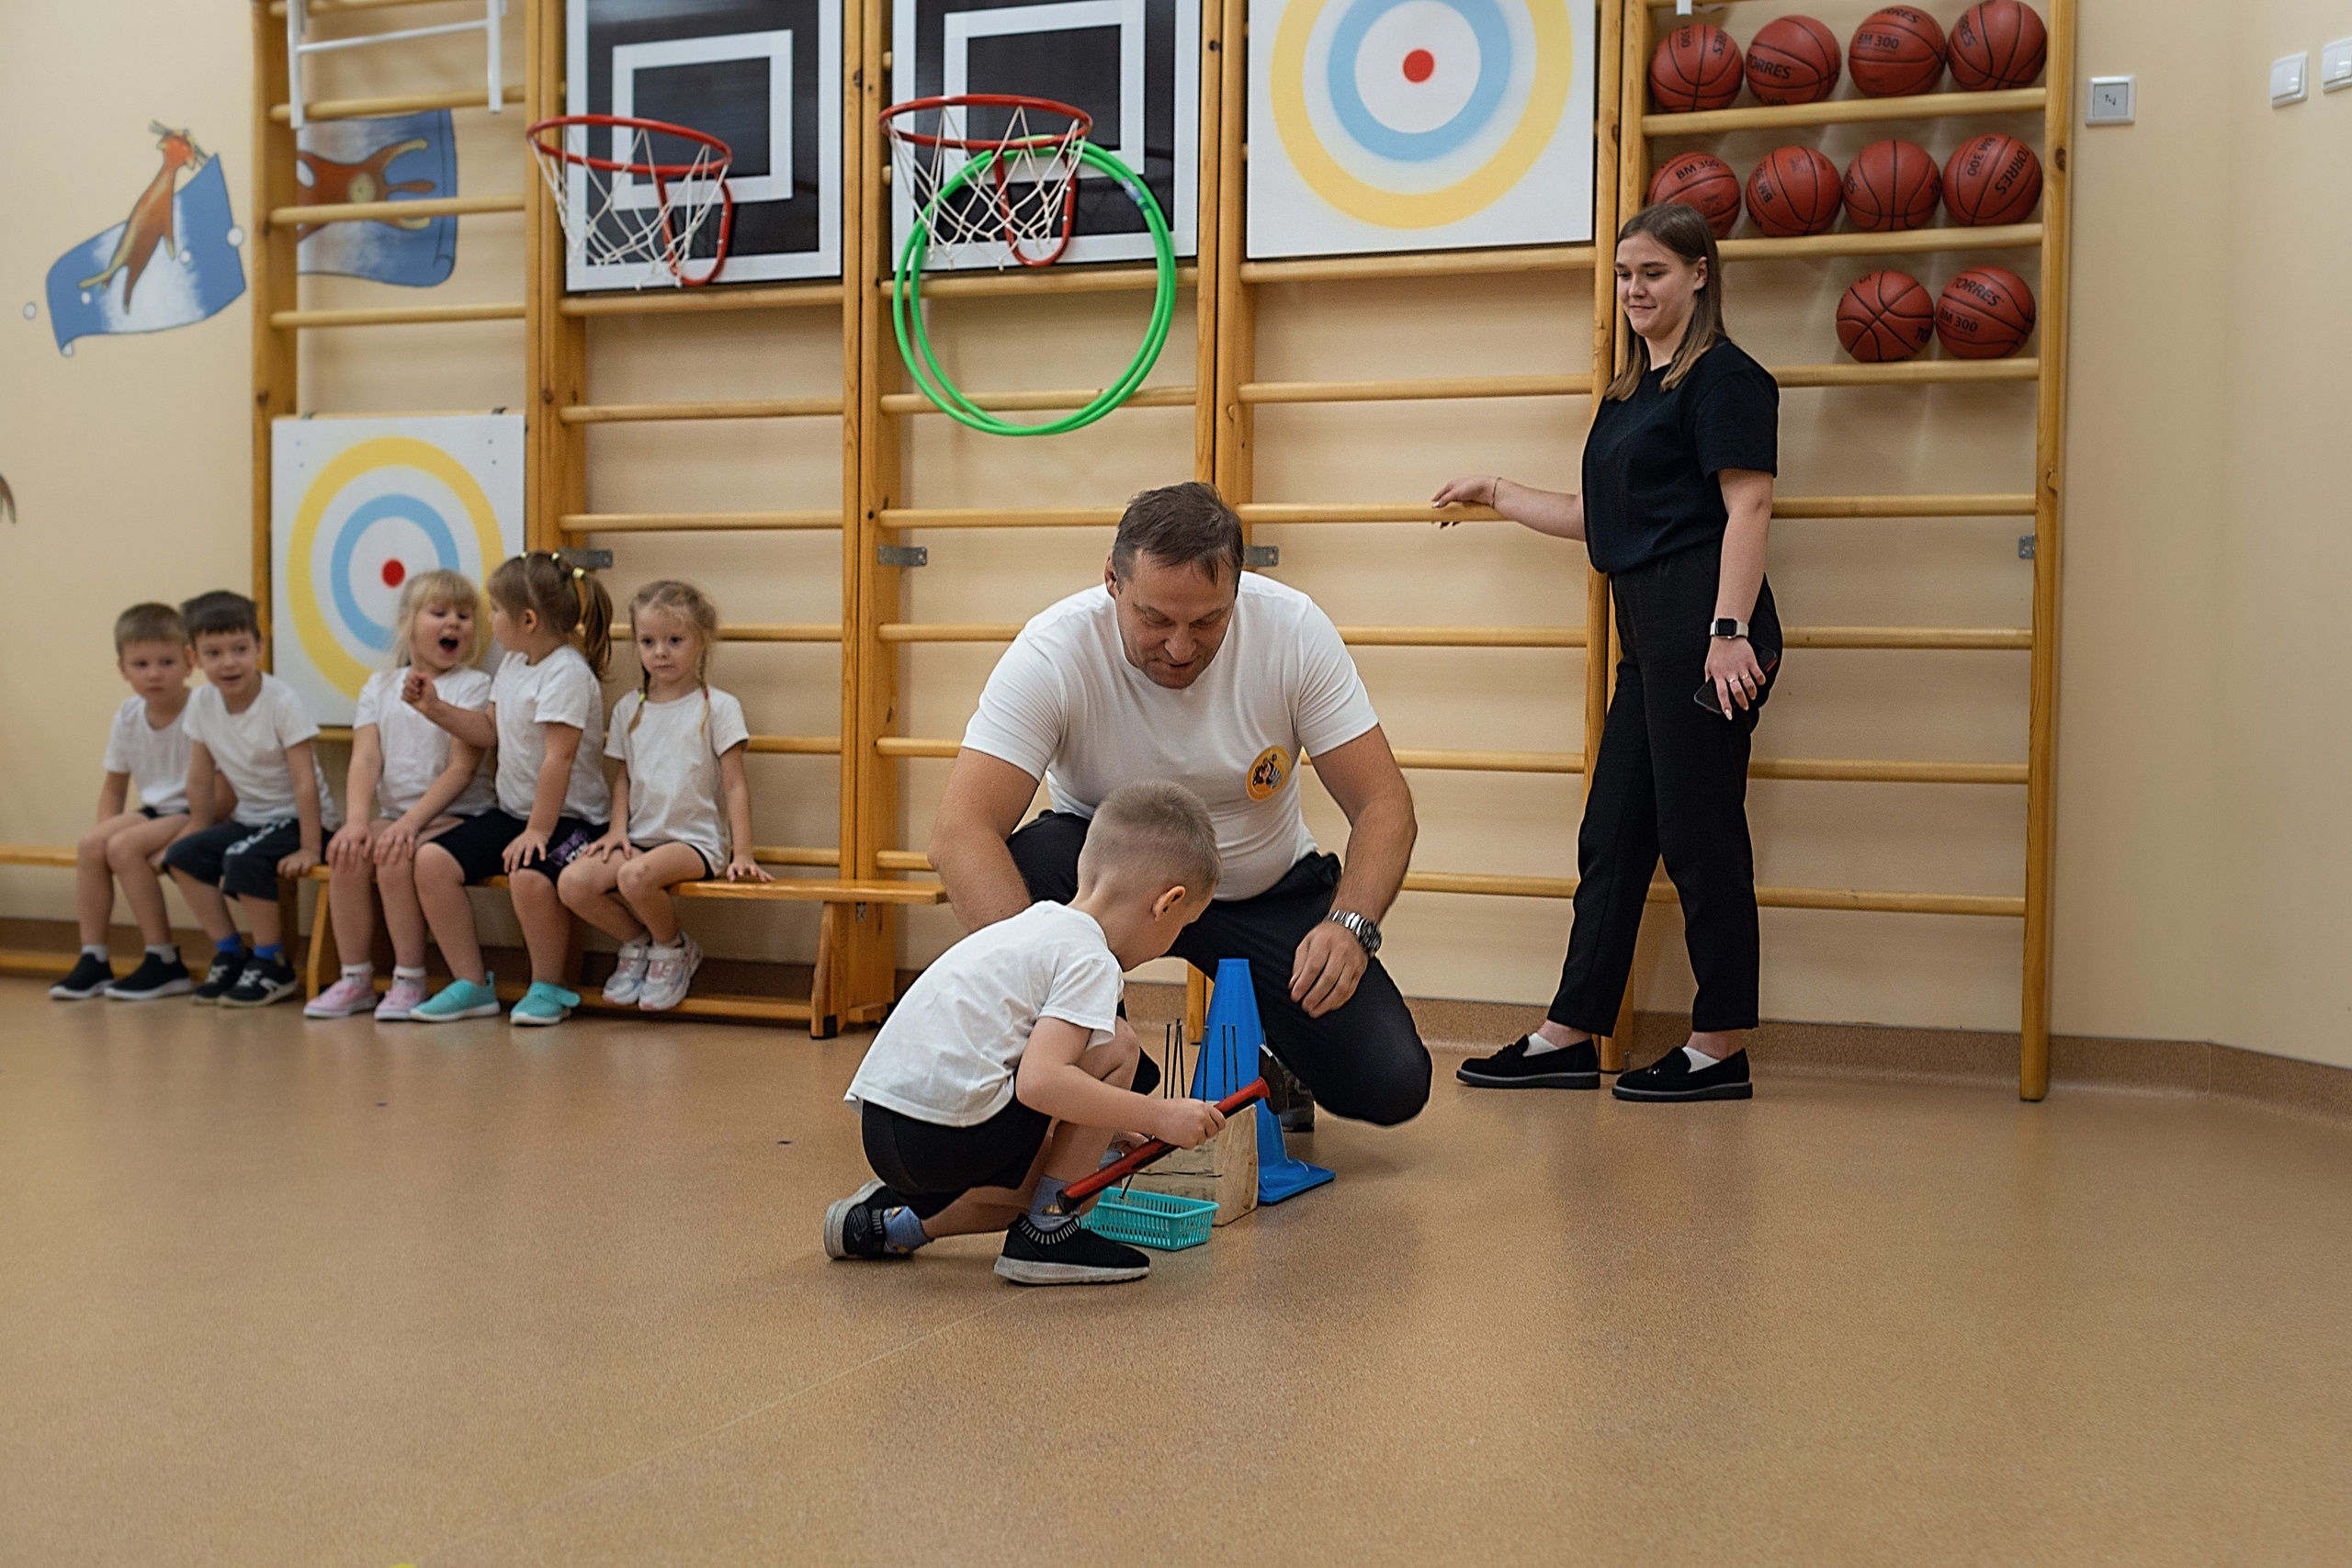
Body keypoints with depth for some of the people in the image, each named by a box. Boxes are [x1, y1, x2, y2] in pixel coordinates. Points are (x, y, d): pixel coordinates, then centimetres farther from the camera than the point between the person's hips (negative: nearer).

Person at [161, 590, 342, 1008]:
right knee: (181, 856, -10)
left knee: (244, 860, -30)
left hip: (298, 817, -7)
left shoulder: (281, 702, -20)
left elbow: (305, 782, -21)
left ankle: (273, 965, -13)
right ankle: (229, 954, 2)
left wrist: (308, 849, -24)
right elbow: (200, 777, 8)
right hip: (250, 816, 7)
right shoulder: (202, 703, -3)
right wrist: (198, 833, 10)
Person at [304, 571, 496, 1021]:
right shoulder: (380, 686, 12)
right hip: (393, 814, 5)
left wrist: (411, 821, -20)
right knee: (346, 855, -21)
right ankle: (356, 979, -8)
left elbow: (462, 768, -10)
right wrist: (358, 820, -17)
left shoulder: (474, 685, -2)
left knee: (395, 858, -28)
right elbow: (366, 759, 0)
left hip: (456, 815, -4)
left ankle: (409, 981, -14)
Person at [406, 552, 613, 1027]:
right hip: (512, 811, 9)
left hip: (568, 817, -9)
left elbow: (559, 758, -23)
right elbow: (491, 731, 23)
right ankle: (472, 984, 1)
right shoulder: (514, 664, 11)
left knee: (530, 877, -36)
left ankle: (548, 988, -9)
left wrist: (538, 830, -23)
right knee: (432, 859, -8)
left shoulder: (567, 672, -18)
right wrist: (435, 708, 12)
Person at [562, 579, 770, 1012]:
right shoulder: (628, 709, 13)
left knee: (635, 875, -35)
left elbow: (735, 786, -4)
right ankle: (637, 942, 8)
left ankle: (673, 947, -3)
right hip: (639, 837, 5)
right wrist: (618, 829, 0)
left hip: (695, 841, -5)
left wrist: (742, 855, -11)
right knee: (572, 883, -21)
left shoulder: (718, 707, -2)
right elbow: (624, 776, 19)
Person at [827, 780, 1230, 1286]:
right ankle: (1046, 1231, 2)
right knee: (1117, 1046, -3)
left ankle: (895, 1221, 23)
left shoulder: (1040, 924, 21)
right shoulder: (1090, 960, -9)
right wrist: (1157, 1116, -16)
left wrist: (1109, 1128, 38)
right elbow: (1039, 1082, -22)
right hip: (945, 1130, -10)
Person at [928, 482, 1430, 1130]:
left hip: (1266, 889, 1)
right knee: (1028, 865, -36)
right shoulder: (1053, 652, -26)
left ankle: (1277, 1053, 19)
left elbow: (1383, 803, -17)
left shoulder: (1294, 630, -21)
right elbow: (959, 832, -35)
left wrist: (1350, 924, -37)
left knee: (1390, 1085, -18)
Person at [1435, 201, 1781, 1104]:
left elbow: (1748, 505, -13)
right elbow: (1599, 519, 29)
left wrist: (1729, 631, -22)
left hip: (1701, 623, -9)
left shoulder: (1724, 376, -4)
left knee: (1699, 835, -5)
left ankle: (1721, 1048, 5)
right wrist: (1496, 495, 32)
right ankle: (1569, 1038, 16)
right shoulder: (1630, 391, 23)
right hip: (1648, 634, 9)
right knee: (1612, 836, 10)